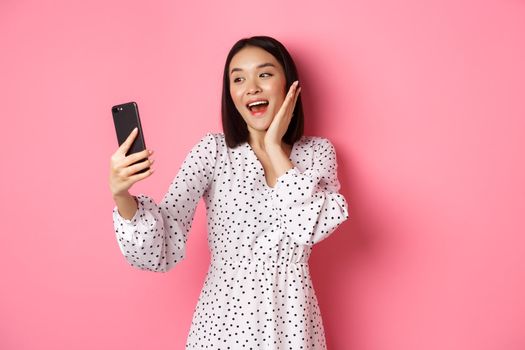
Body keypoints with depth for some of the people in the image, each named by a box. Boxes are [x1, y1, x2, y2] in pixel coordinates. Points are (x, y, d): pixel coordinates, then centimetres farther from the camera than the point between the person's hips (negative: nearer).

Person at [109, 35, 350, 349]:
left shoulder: (318, 151, -2)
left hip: (292, 322, 1)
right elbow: (162, 254, -13)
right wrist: (122, 197, -30)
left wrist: (274, 148, -14)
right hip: (223, 320, -1)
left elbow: (314, 228, -19)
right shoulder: (212, 150, -7)